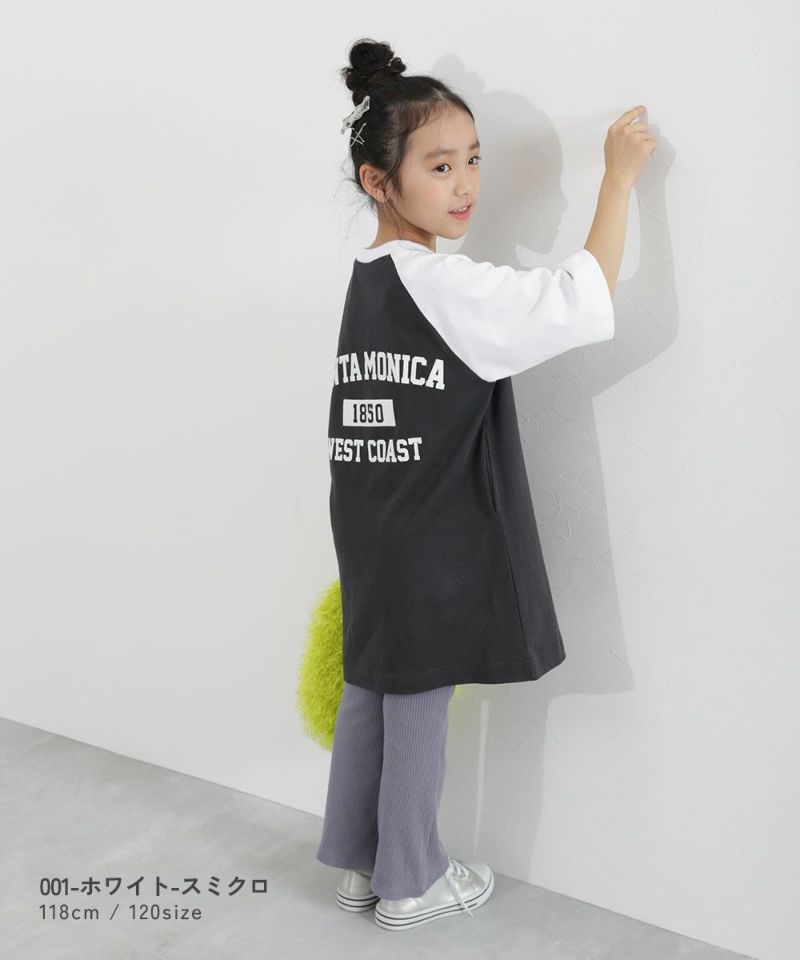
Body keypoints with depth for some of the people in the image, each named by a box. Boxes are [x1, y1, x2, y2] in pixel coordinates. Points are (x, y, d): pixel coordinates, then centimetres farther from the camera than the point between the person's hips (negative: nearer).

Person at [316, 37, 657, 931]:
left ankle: (355, 861, 31)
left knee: (371, 692, 17)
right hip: (430, 552, -8)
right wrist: (619, 175, -15)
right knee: (420, 704, 5)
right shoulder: (446, 286, -20)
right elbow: (586, 299, -26)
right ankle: (409, 884, 22)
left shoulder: (367, 278, 8)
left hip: (374, 544, 8)